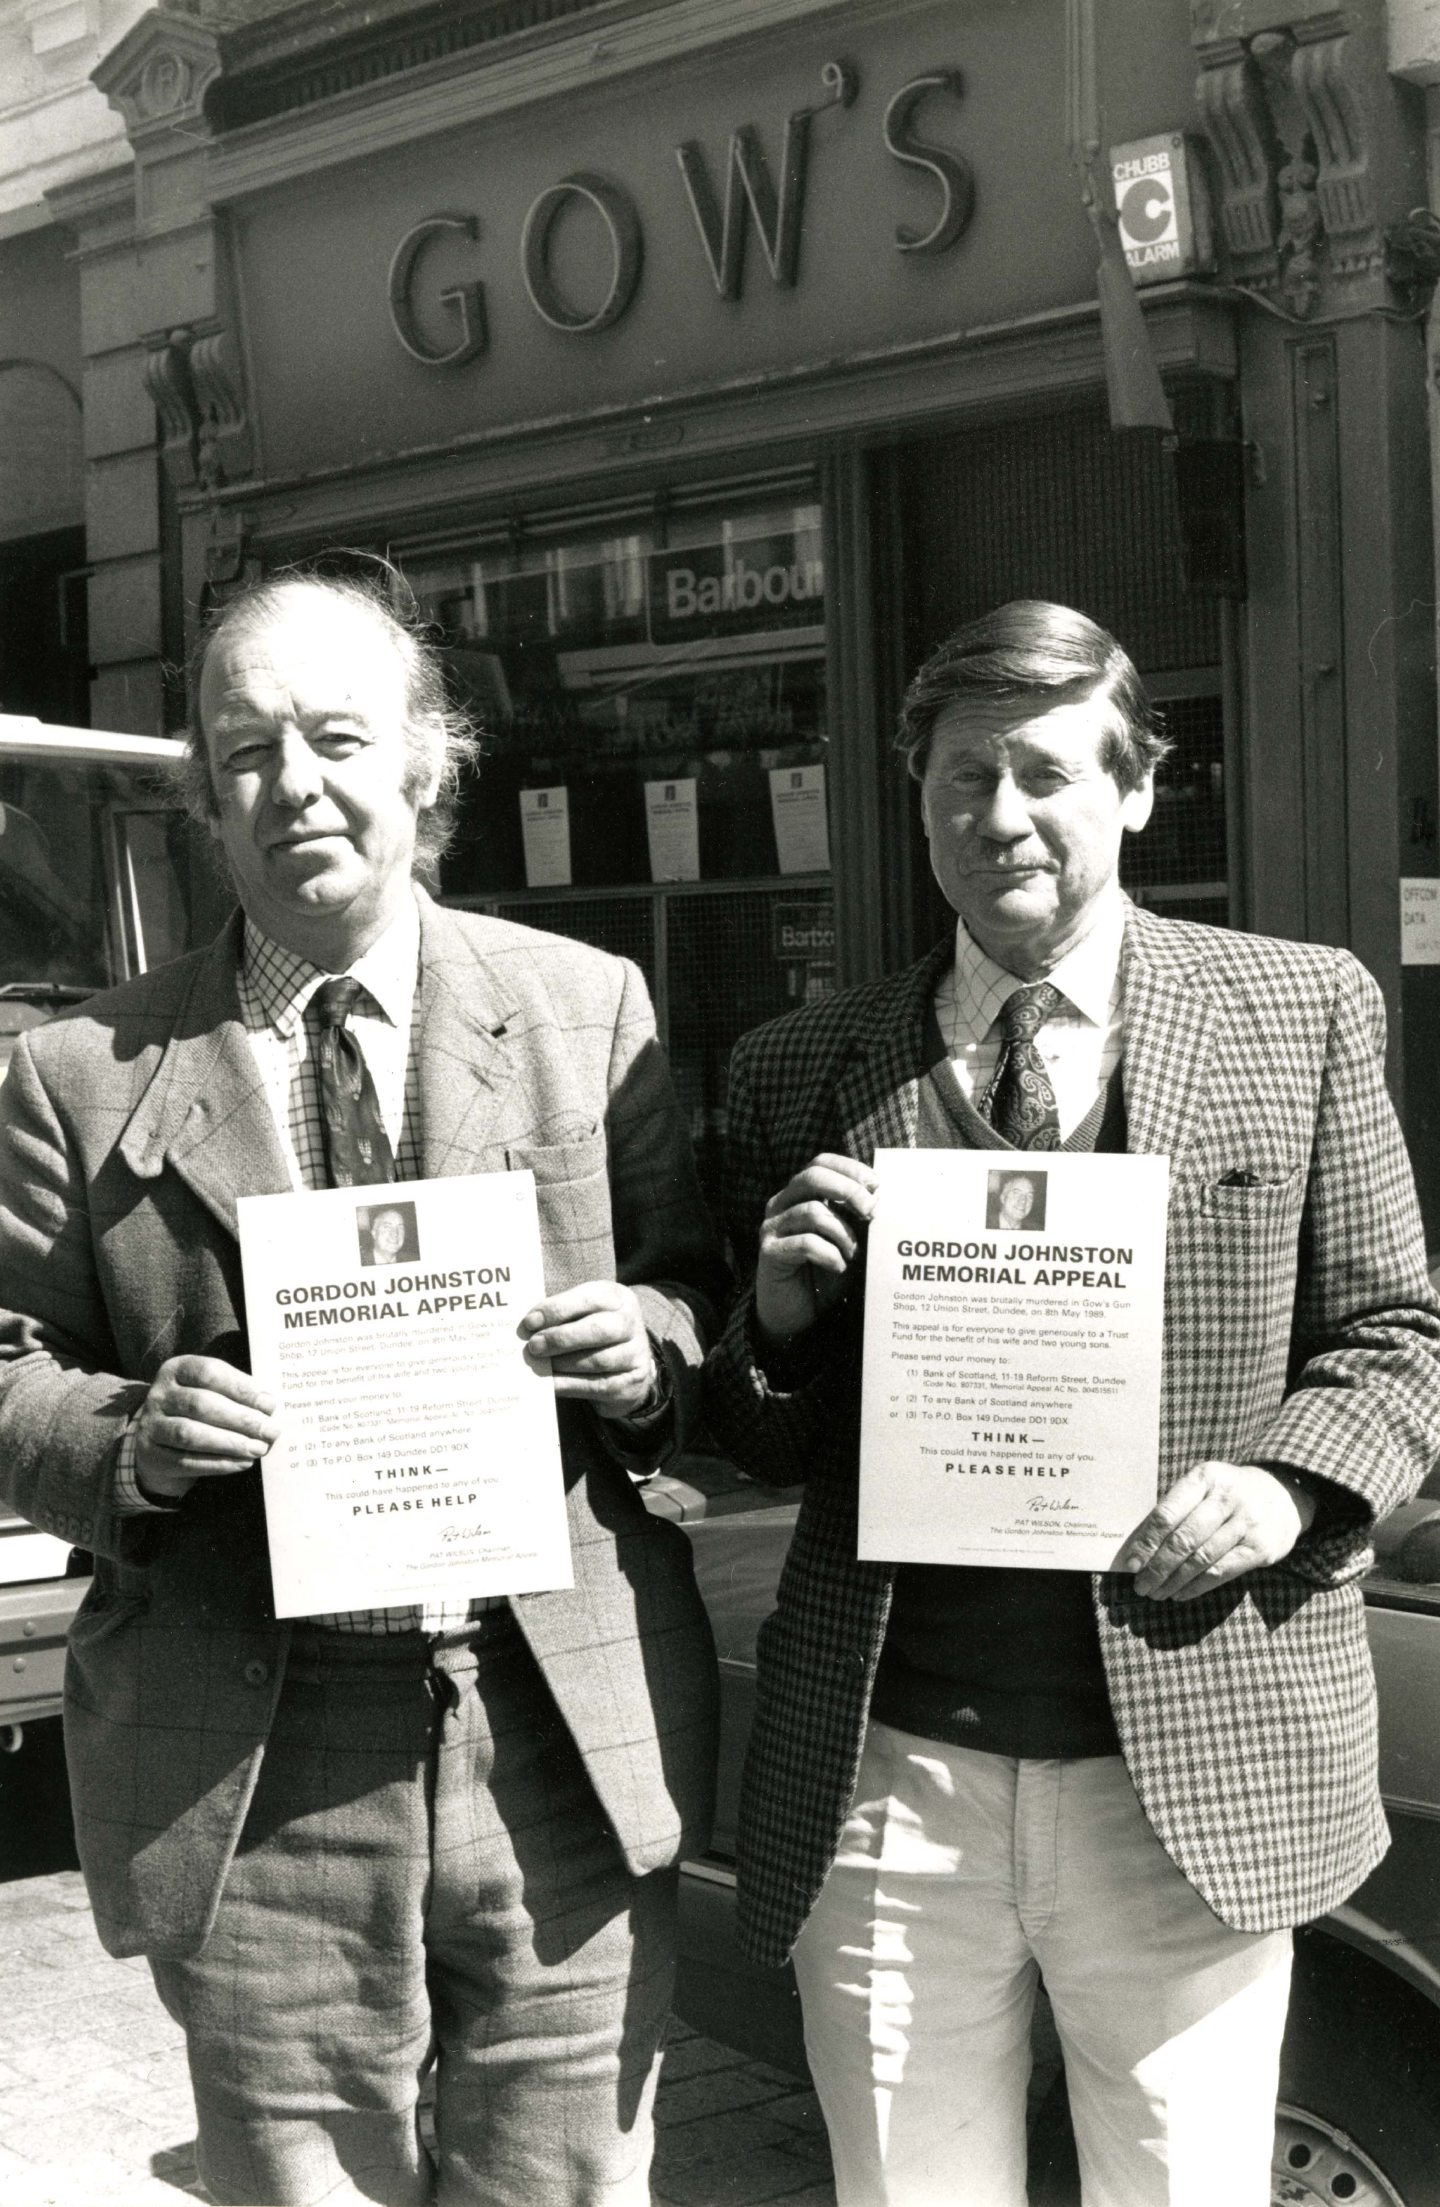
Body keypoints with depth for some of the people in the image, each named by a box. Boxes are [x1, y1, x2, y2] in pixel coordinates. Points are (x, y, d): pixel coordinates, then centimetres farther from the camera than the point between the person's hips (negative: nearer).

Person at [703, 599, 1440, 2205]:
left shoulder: (1299, 1014, 5)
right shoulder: (799, 1073, 7)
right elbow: (766, 1449, 12)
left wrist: (1287, 1481, -13)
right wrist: (780, 1315, -10)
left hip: (1194, 1769, -1)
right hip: (888, 1771, 1)